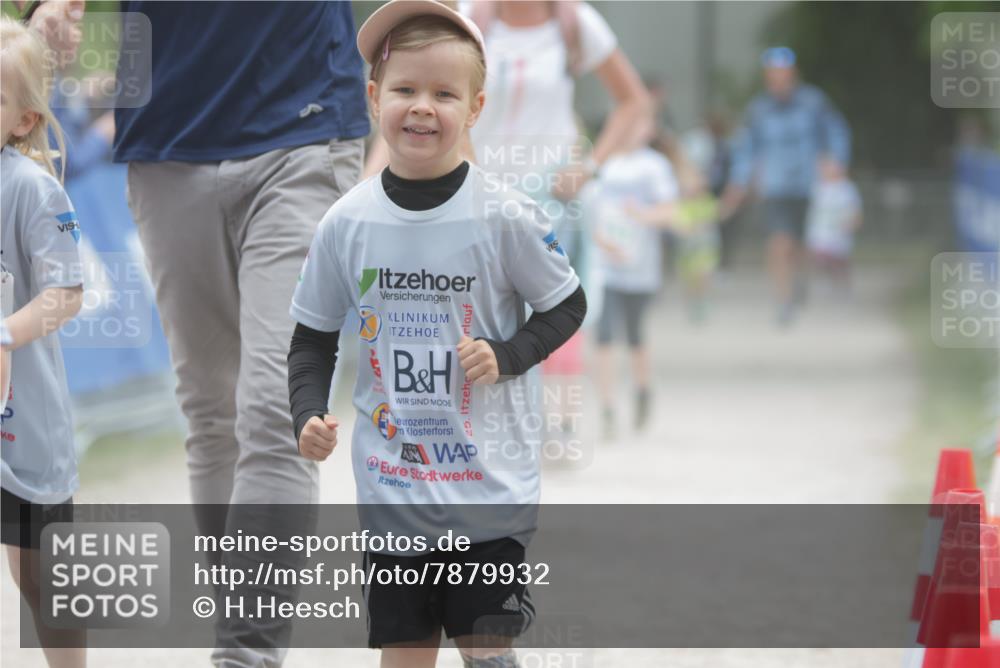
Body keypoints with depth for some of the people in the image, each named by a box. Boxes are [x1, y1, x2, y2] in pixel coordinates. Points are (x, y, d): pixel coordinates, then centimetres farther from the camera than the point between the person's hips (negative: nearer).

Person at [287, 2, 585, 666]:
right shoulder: (347, 223, -3)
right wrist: (309, 414, -8)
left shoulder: (503, 218, -10)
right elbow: (314, 336, 8)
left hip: (489, 487, -2)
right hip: (391, 491, 2)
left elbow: (568, 306, 3)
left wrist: (507, 355, -14)